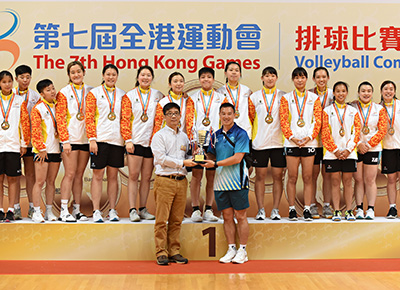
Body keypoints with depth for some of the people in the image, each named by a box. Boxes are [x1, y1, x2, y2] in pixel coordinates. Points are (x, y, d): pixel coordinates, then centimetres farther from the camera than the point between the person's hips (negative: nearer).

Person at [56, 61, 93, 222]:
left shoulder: (90, 92, 11)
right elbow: (60, 118, -3)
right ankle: (64, 211, -5)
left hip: (86, 139, 4)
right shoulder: (64, 93, 1)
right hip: (70, 138, -3)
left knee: (79, 174, 7)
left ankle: (77, 210, 11)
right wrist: (65, 140, -10)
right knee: (70, 173, -8)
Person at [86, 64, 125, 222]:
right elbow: (89, 117, -2)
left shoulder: (122, 95, 13)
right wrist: (92, 139, -10)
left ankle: (112, 211, 12)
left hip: (117, 139, 3)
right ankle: (96, 211, 3)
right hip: (100, 139, -3)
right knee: (98, 175, -1)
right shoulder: (94, 93, 4)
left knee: (113, 175, 7)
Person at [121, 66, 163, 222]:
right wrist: (128, 140, -8)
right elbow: (125, 119, 0)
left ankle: (143, 209, 13)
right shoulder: (129, 96, 4)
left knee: (147, 177, 6)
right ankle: (132, 210, 0)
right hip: (135, 141, -2)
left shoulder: (158, 96, 10)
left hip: (152, 141, 2)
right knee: (134, 175, -3)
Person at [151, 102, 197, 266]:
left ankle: (174, 252, 12)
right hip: (165, 180, -5)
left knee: (176, 220, 6)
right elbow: (161, 158, -9)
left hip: (181, 180, 5)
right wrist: (182, 162, -12)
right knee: (162, 219, -5)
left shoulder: (184, 137, 19)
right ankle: (161, 253, 1)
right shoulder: (159, 136, 1)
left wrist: (192, 160, 1)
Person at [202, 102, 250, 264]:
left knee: (240, 216, 1)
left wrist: (216, 164, -16)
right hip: (220, 182, 5)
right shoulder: (216, 135, 12)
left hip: (237, 182, -5)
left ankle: (242, 251, 9)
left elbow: (237, 158, -15)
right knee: (227, 217, 9)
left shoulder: (240, 134, -6)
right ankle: (231, 249, 17)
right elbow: (212, 155, 19)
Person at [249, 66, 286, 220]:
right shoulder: (254, 97, 8)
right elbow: (250, 119, 9)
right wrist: (249, 138, 2)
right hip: (259, 142, 0)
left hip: (278, 142, 0)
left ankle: (275, 209, 8)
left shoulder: (283, 96, 7)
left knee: (278, 175, 1)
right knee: (260, 176, 1)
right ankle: (261, 210, 7)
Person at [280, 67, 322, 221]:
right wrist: (292, 137, -10)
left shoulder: (314, 98, 9)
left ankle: (307, 209, 6)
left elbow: (318, 120, 4)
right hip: (291, 143, 0)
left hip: (309, 142, 1)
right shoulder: (286, 98, 8)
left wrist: (309, 136, -9)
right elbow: (283, 120, 1)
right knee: (292, 177, 1)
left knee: (308, 177, 1)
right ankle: (292, 209, 7)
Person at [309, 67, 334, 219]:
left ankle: (327, 206, 10)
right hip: (312, 137, -1)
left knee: (327, 173, 4)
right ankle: (312, 205, 9)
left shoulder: (332, 94, 7)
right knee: (313, 173, 1)